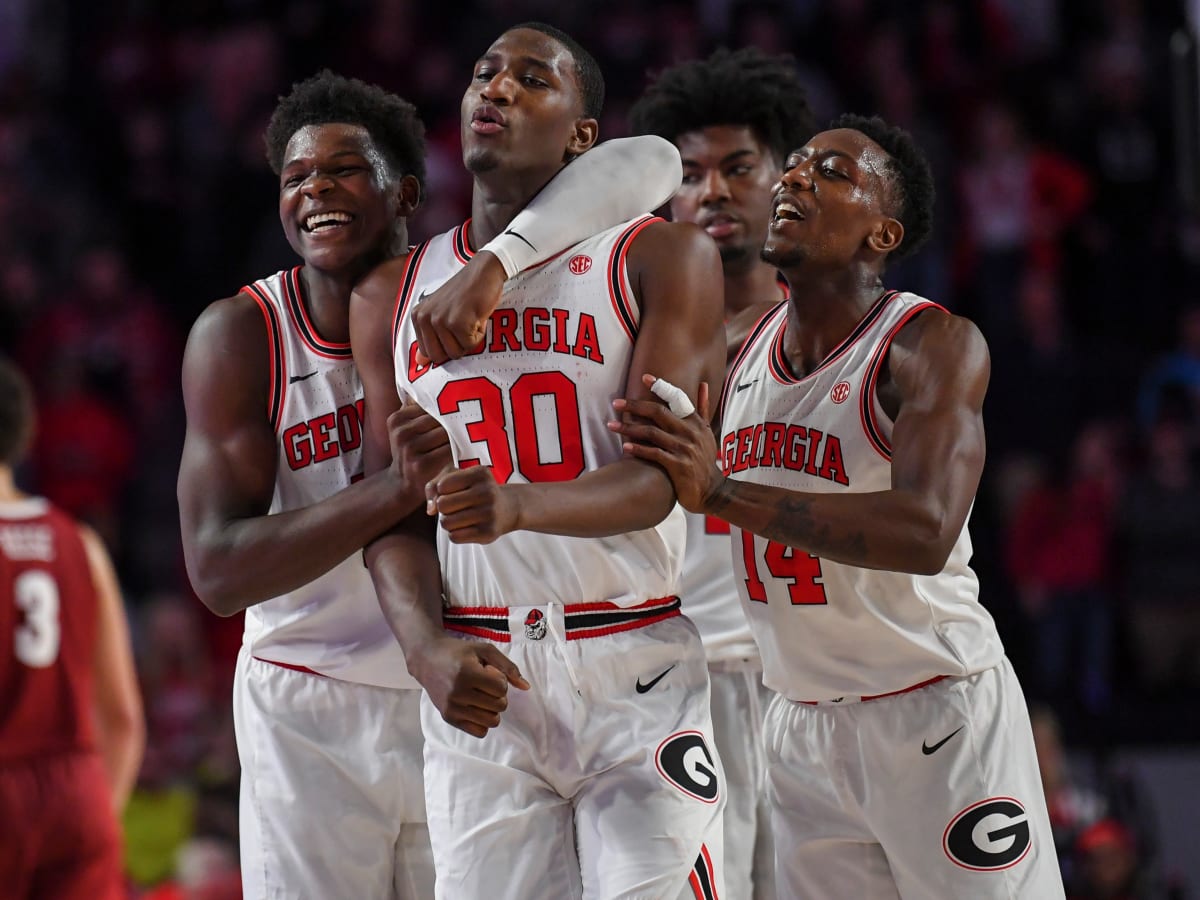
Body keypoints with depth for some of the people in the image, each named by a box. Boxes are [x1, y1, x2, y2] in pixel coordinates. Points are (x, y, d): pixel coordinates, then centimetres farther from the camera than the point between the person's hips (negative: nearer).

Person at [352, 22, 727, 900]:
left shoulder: (660, 258, -1)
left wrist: (521, 506, -32)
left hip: (640, 672, -3)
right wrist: (429, 647, -11)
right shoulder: (393, 296, 13)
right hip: (479, 682, 3)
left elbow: (655, 480, -12)